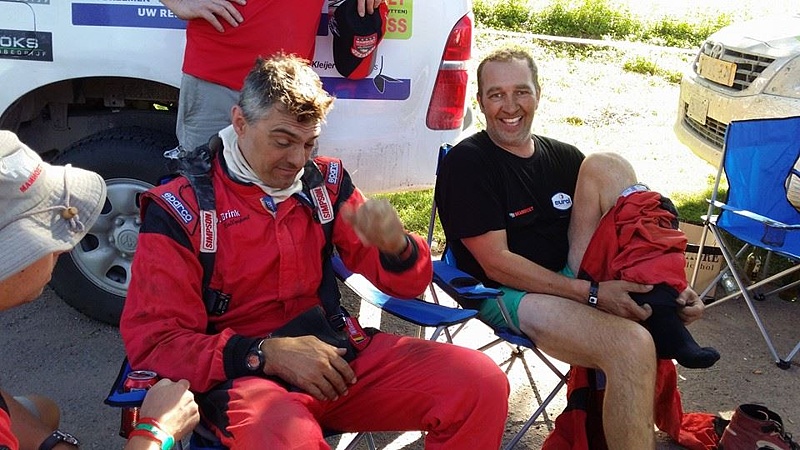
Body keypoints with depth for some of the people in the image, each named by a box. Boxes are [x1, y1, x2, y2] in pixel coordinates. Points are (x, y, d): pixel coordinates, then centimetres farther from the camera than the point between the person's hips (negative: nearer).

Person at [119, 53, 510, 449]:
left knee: (481, 383, -13)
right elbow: (153, 341, -8)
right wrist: (267, 354, -20)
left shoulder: (325, 183, 7)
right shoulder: (180, 209, -6)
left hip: (334, 354, 5)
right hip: (242, 372, -4)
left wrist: (396, 246, -16)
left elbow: (406, 283, 10)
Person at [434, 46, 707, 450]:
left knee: (605, 166, -10)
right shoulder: (464, 163, -7)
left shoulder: (563, 157, 13)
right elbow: (496, 264, -14)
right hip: (511, 295, -6)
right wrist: (591, 294, -20)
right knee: (632, 345, -32)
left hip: (574, 277, 6)